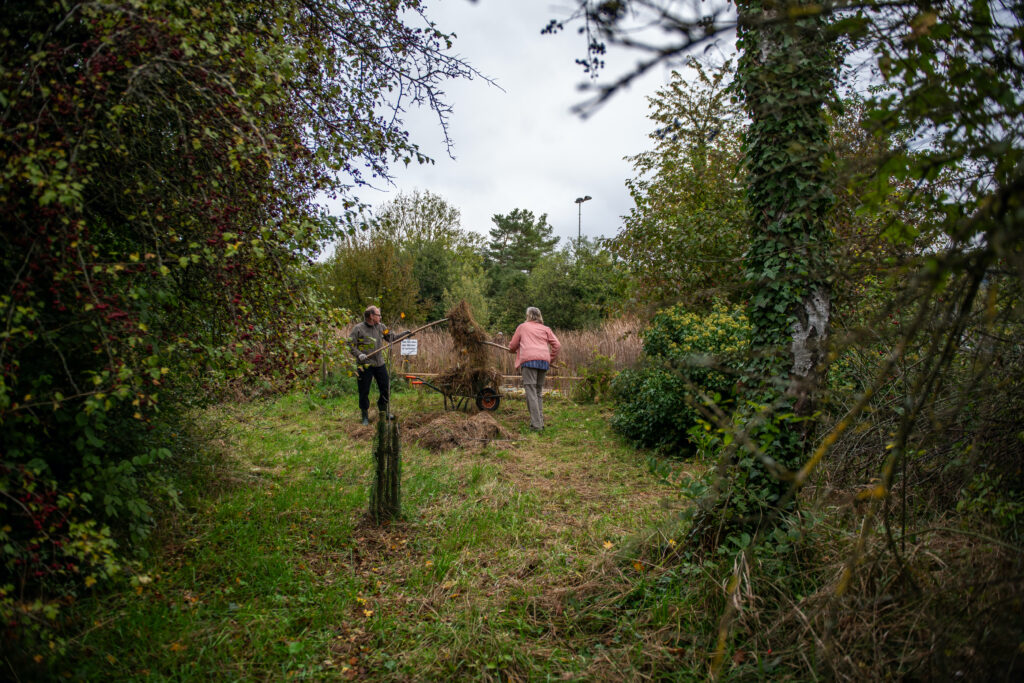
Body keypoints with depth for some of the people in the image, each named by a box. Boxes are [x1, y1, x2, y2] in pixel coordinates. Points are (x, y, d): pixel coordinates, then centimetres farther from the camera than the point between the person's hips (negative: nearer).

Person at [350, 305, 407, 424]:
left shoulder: (381, 327, 9)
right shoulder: (358, 329, -7)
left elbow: (392, 338, 12)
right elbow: (351, 345, -7)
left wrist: (405, 334, -1)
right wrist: (359, 355, -21)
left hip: (380, 364, 5)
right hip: (365, 365, -5)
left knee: (386, 388, 10)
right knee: (364, 391, 2)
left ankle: (383, 410, 31)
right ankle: (365, 416, 16)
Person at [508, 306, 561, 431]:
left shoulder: (523, 327, 17)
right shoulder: (545, 329, 22)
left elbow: (512, 346, 20)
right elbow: (557, 345, 11)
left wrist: (513, 350, 42)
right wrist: (551, 360, 21)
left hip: (529, 360, -4)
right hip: (544, 361, 4)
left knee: (531, 392, -7)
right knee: (539, 391, 14)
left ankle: (536, 424, -15)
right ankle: (540, 421, 11)